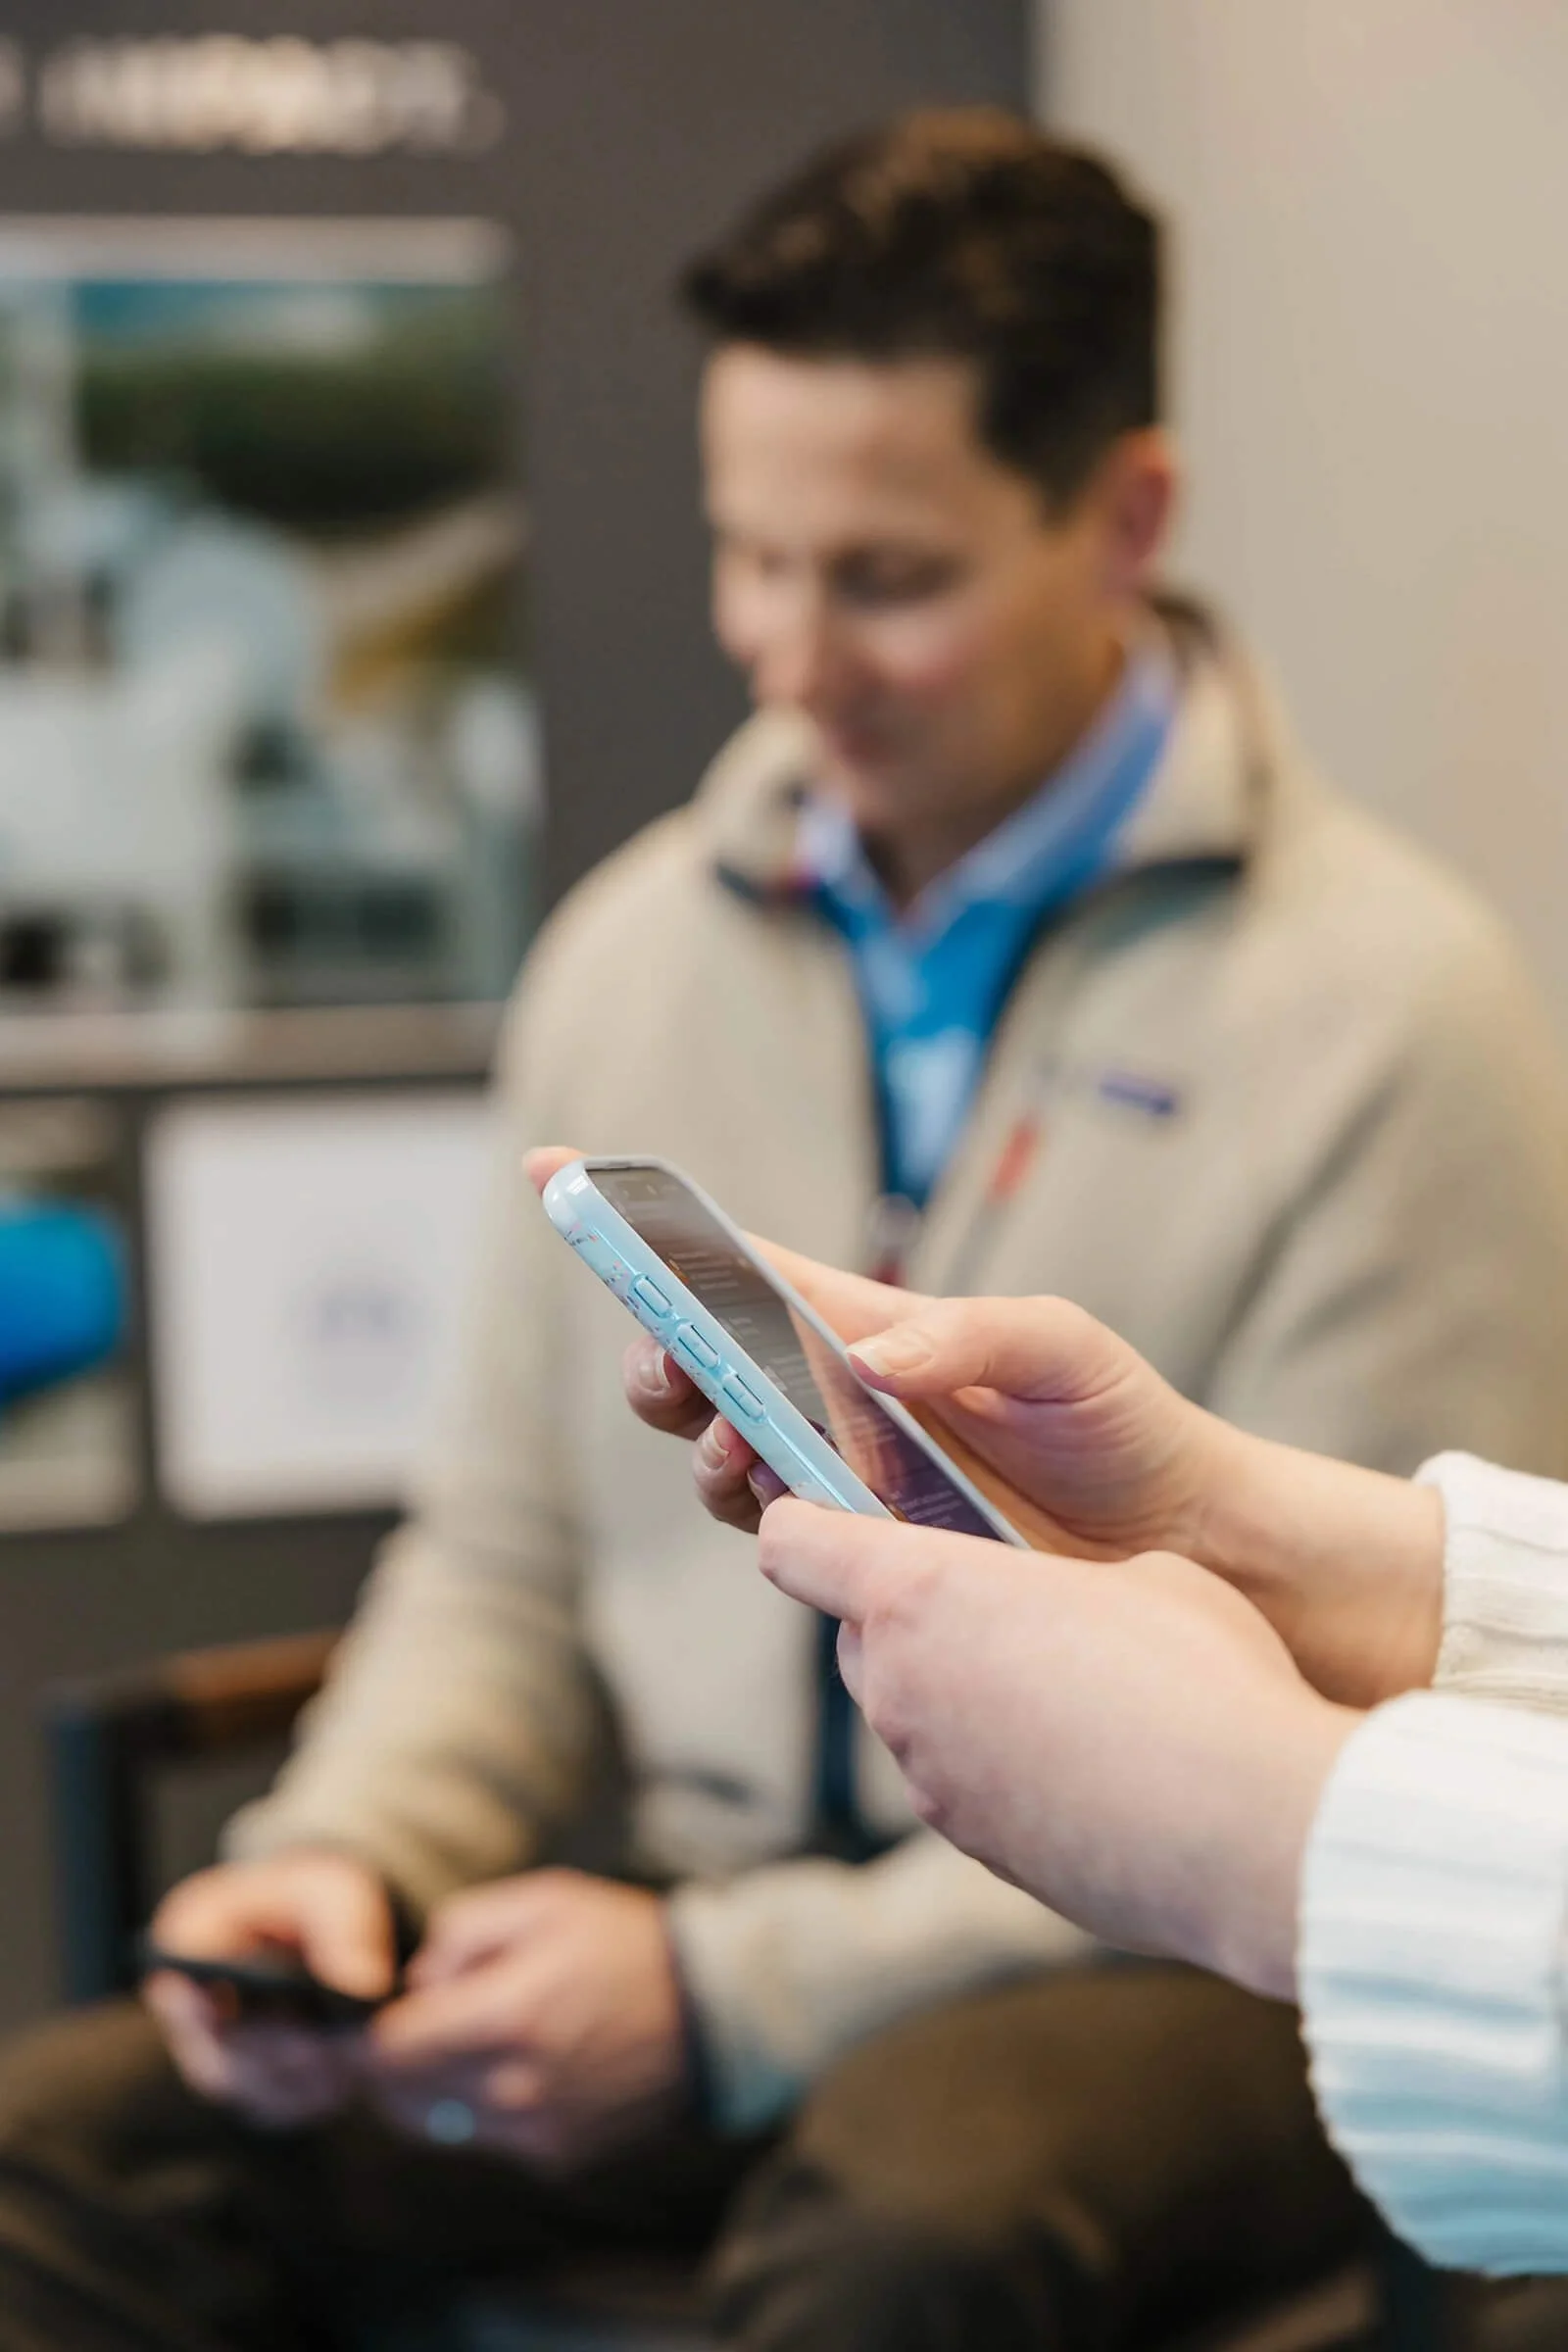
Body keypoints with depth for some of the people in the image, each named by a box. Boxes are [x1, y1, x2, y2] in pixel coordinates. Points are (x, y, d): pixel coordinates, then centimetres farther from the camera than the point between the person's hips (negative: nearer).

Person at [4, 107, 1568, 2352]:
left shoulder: (1384, 1006, -7)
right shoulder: (635, 948, 10)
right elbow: (505, 1553, 16)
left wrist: (733, 1992, -18)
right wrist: (349, 1855, -6)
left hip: (1188, 1984, -4)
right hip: (686, 1933, 5)